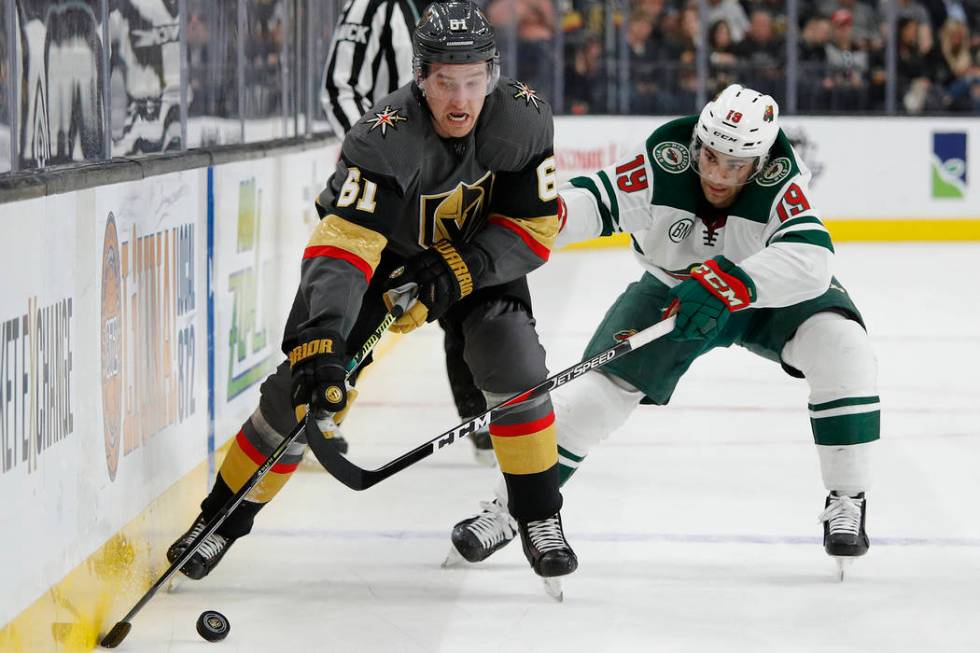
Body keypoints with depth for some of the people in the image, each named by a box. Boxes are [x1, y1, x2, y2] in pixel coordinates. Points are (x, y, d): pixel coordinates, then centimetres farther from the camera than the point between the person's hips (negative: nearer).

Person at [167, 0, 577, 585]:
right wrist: (319, 341, -58)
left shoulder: (522, 120, -26)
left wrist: (457, 271, -29)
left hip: (479, 254, 2)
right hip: (385, 255, -2)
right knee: (304, 388, -10)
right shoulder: (386, 138, -37)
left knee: (516, 369, -21)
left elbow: (537, 223, -16)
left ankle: (540, 517, -1)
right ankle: (224, 516, 9)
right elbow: (341, 245, -46)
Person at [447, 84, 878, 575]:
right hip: (672, 288, 1)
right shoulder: (664, 165, -30)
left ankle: (847, 501, -13)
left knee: (840, 345, -27)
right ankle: (509, 507, 6)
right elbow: (592, 202, -33)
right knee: (603, 385, -10)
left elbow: (810, 259, -48)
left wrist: (728, 284, -59)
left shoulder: (780, 184, -34)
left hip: (766, 291, -1)